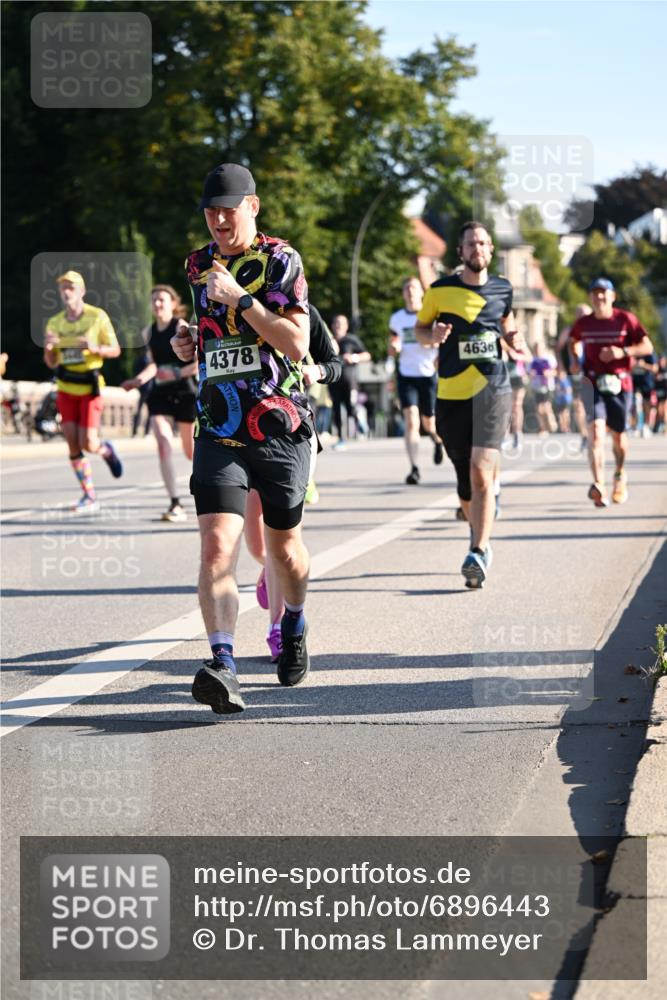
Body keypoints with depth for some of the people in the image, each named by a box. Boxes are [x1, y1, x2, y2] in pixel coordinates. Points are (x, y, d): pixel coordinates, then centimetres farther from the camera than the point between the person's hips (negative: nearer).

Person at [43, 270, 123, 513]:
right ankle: (89, 497, 5)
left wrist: (95, 348, -22)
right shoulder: (54, 323, 7)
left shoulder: (97, 317, -5)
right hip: (66, 388, 4)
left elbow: (115, 350, -3)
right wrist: (48, 348, -11)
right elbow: (51, 363, 11)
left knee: (88, 444, -10)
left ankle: (106, 450, 27)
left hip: (90, 386, -4)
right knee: (73, 444, -3)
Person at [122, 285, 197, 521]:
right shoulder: (148, 333, 9)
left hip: (184, 392, -4)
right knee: (163, 441, -17)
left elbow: (201, 362, -12)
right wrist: (138, 380, 6)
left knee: (191, 451, 8)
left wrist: (177, 373, -23)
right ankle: (175, 504, -18)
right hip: (159, 394, 4)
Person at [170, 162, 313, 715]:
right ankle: (223, 665, -26)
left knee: (284, 547, 13)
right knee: (217, 546, -17)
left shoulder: (280, 261, -6)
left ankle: (294, 624, 43)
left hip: (281, 427, -3)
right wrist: (191, 342, 8)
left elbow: (296, 344, -16)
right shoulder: (199, 266, 10)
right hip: (219, 430, 3)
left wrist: (240, 298, -22)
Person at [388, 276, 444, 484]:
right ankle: (414, 469, -15)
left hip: (429, 375, -1)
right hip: (406, 375, 1)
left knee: (429, 424, 9)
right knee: (411, 421, -14)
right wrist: (394, 348, -9)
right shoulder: (396, 318, 7)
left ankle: (437, 440, 46)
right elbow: (392, 352, 15)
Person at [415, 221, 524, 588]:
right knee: (465, 482, 9)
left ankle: (479, 553, -22)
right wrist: (433, 335, -10)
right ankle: (479, 534, 35)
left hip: (492, 391, -1)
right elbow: (419, 329, 12)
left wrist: (513, 339, 6)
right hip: (451, 394, 1)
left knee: (480, 471, -17)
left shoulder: (502, 289, 8)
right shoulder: (440, 290, 2)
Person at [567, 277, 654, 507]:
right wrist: (574, 361, 8)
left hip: (620, 384, 0)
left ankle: (620, 475, 42)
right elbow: (572, 341, 26)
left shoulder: (626, 319, -1)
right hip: (592, 383, 0)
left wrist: (622, 352, -18)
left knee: (619, 436, 10)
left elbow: (647, 346, -3)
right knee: (596, 428, -20)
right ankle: (599, 485, -33)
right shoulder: (583, 323, 5)